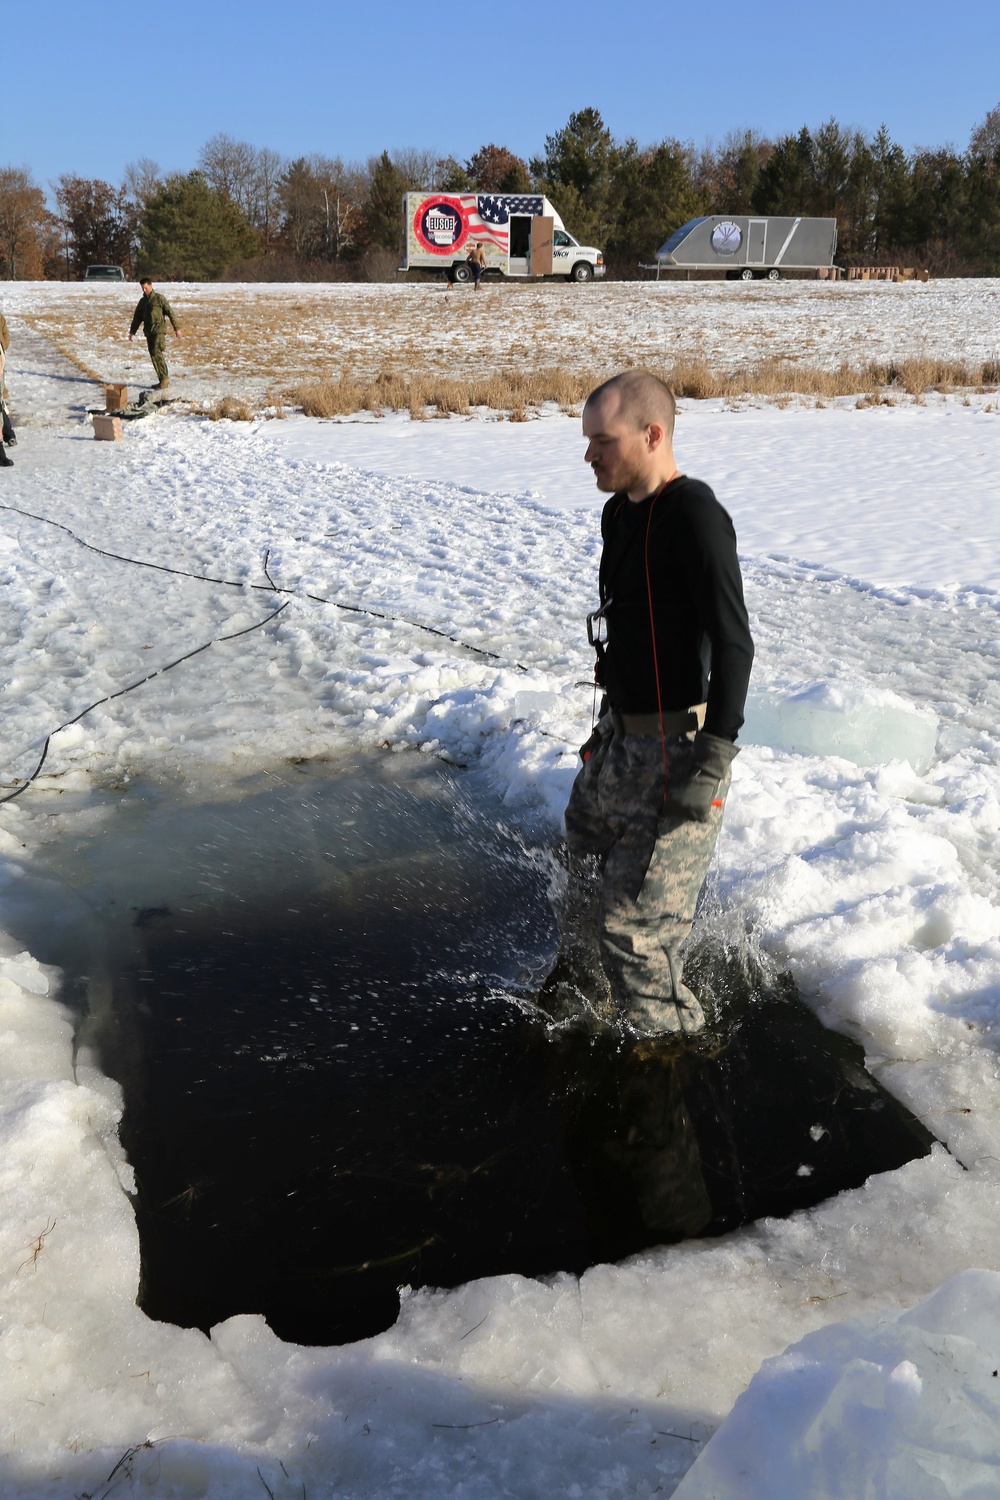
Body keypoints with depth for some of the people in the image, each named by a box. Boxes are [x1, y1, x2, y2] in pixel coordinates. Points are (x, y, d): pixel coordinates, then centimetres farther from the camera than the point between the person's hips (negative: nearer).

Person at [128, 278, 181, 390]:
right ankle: (162, 381, 8)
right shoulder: (142, 301, 16)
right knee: (153, 356, 4)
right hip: (148, 332, 7)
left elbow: (170, 312, -5)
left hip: (159, 330, -7)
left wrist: (176, 328, -9)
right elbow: (137, 317, 19)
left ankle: (165, 378, -13)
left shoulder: (159, 298, -2)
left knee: (156, 353, -20)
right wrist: (132, 331, 11)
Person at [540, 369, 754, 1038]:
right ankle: (580, 992, 43)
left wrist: (712, 763, -27)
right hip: (620, 736, 9)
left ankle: (668, 1035, 16)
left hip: (675, 747, -9)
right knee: (588, 893, 21)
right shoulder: (620, 513, 10)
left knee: (634, 919, -5)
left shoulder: (694, 514, -19)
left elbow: (733, 644, -23)